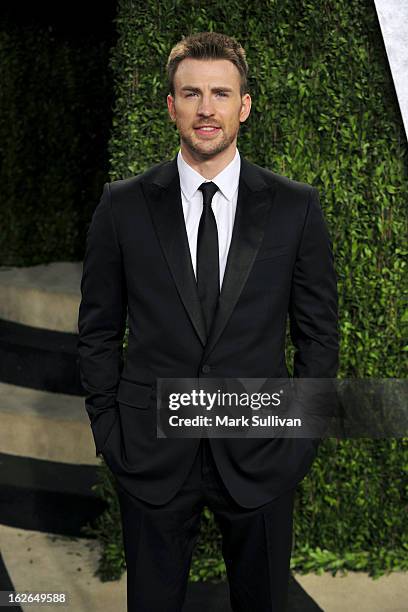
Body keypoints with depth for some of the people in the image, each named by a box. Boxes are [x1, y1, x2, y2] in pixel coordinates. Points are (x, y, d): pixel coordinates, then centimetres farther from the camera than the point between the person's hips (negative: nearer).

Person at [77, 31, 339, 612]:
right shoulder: (123, 205, -3)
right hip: (152, 453, 0)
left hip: (260, 455, 0)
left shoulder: (296, 207, -3)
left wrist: (303, 437, -1)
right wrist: (108, 431, 0)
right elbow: (98, 330, 3)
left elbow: (319, 331, 2)